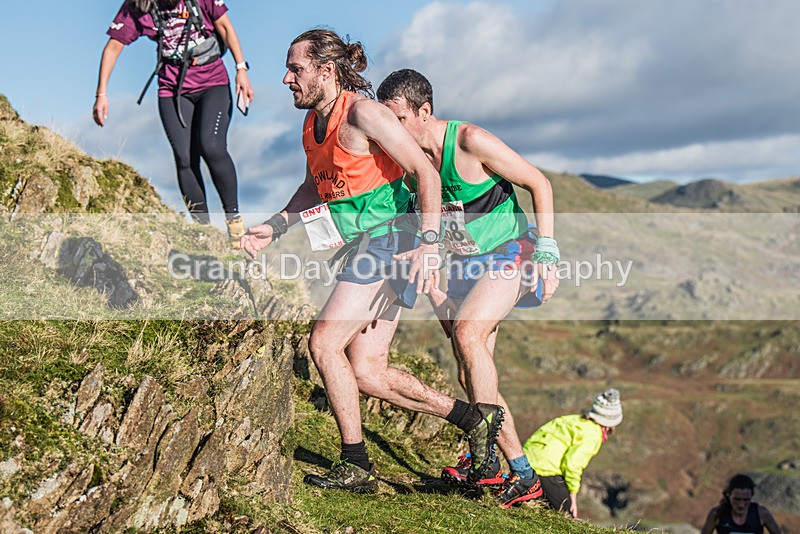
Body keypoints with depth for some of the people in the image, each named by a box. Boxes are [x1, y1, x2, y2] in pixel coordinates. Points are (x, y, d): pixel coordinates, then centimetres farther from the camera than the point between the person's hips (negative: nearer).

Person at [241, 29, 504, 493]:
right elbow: (314, 187, 26)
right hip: (363, 246, 9)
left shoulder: (362, 112, -15)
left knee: (324, 342, -14)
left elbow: (426, 173, -18)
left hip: (390, 239, -9)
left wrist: (429, 243, -26)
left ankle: (356, 466, -3)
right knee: (366, 372, 5)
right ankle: (475, 418, 17)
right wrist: (274, 228, 13)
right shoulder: (313, 122, 12)